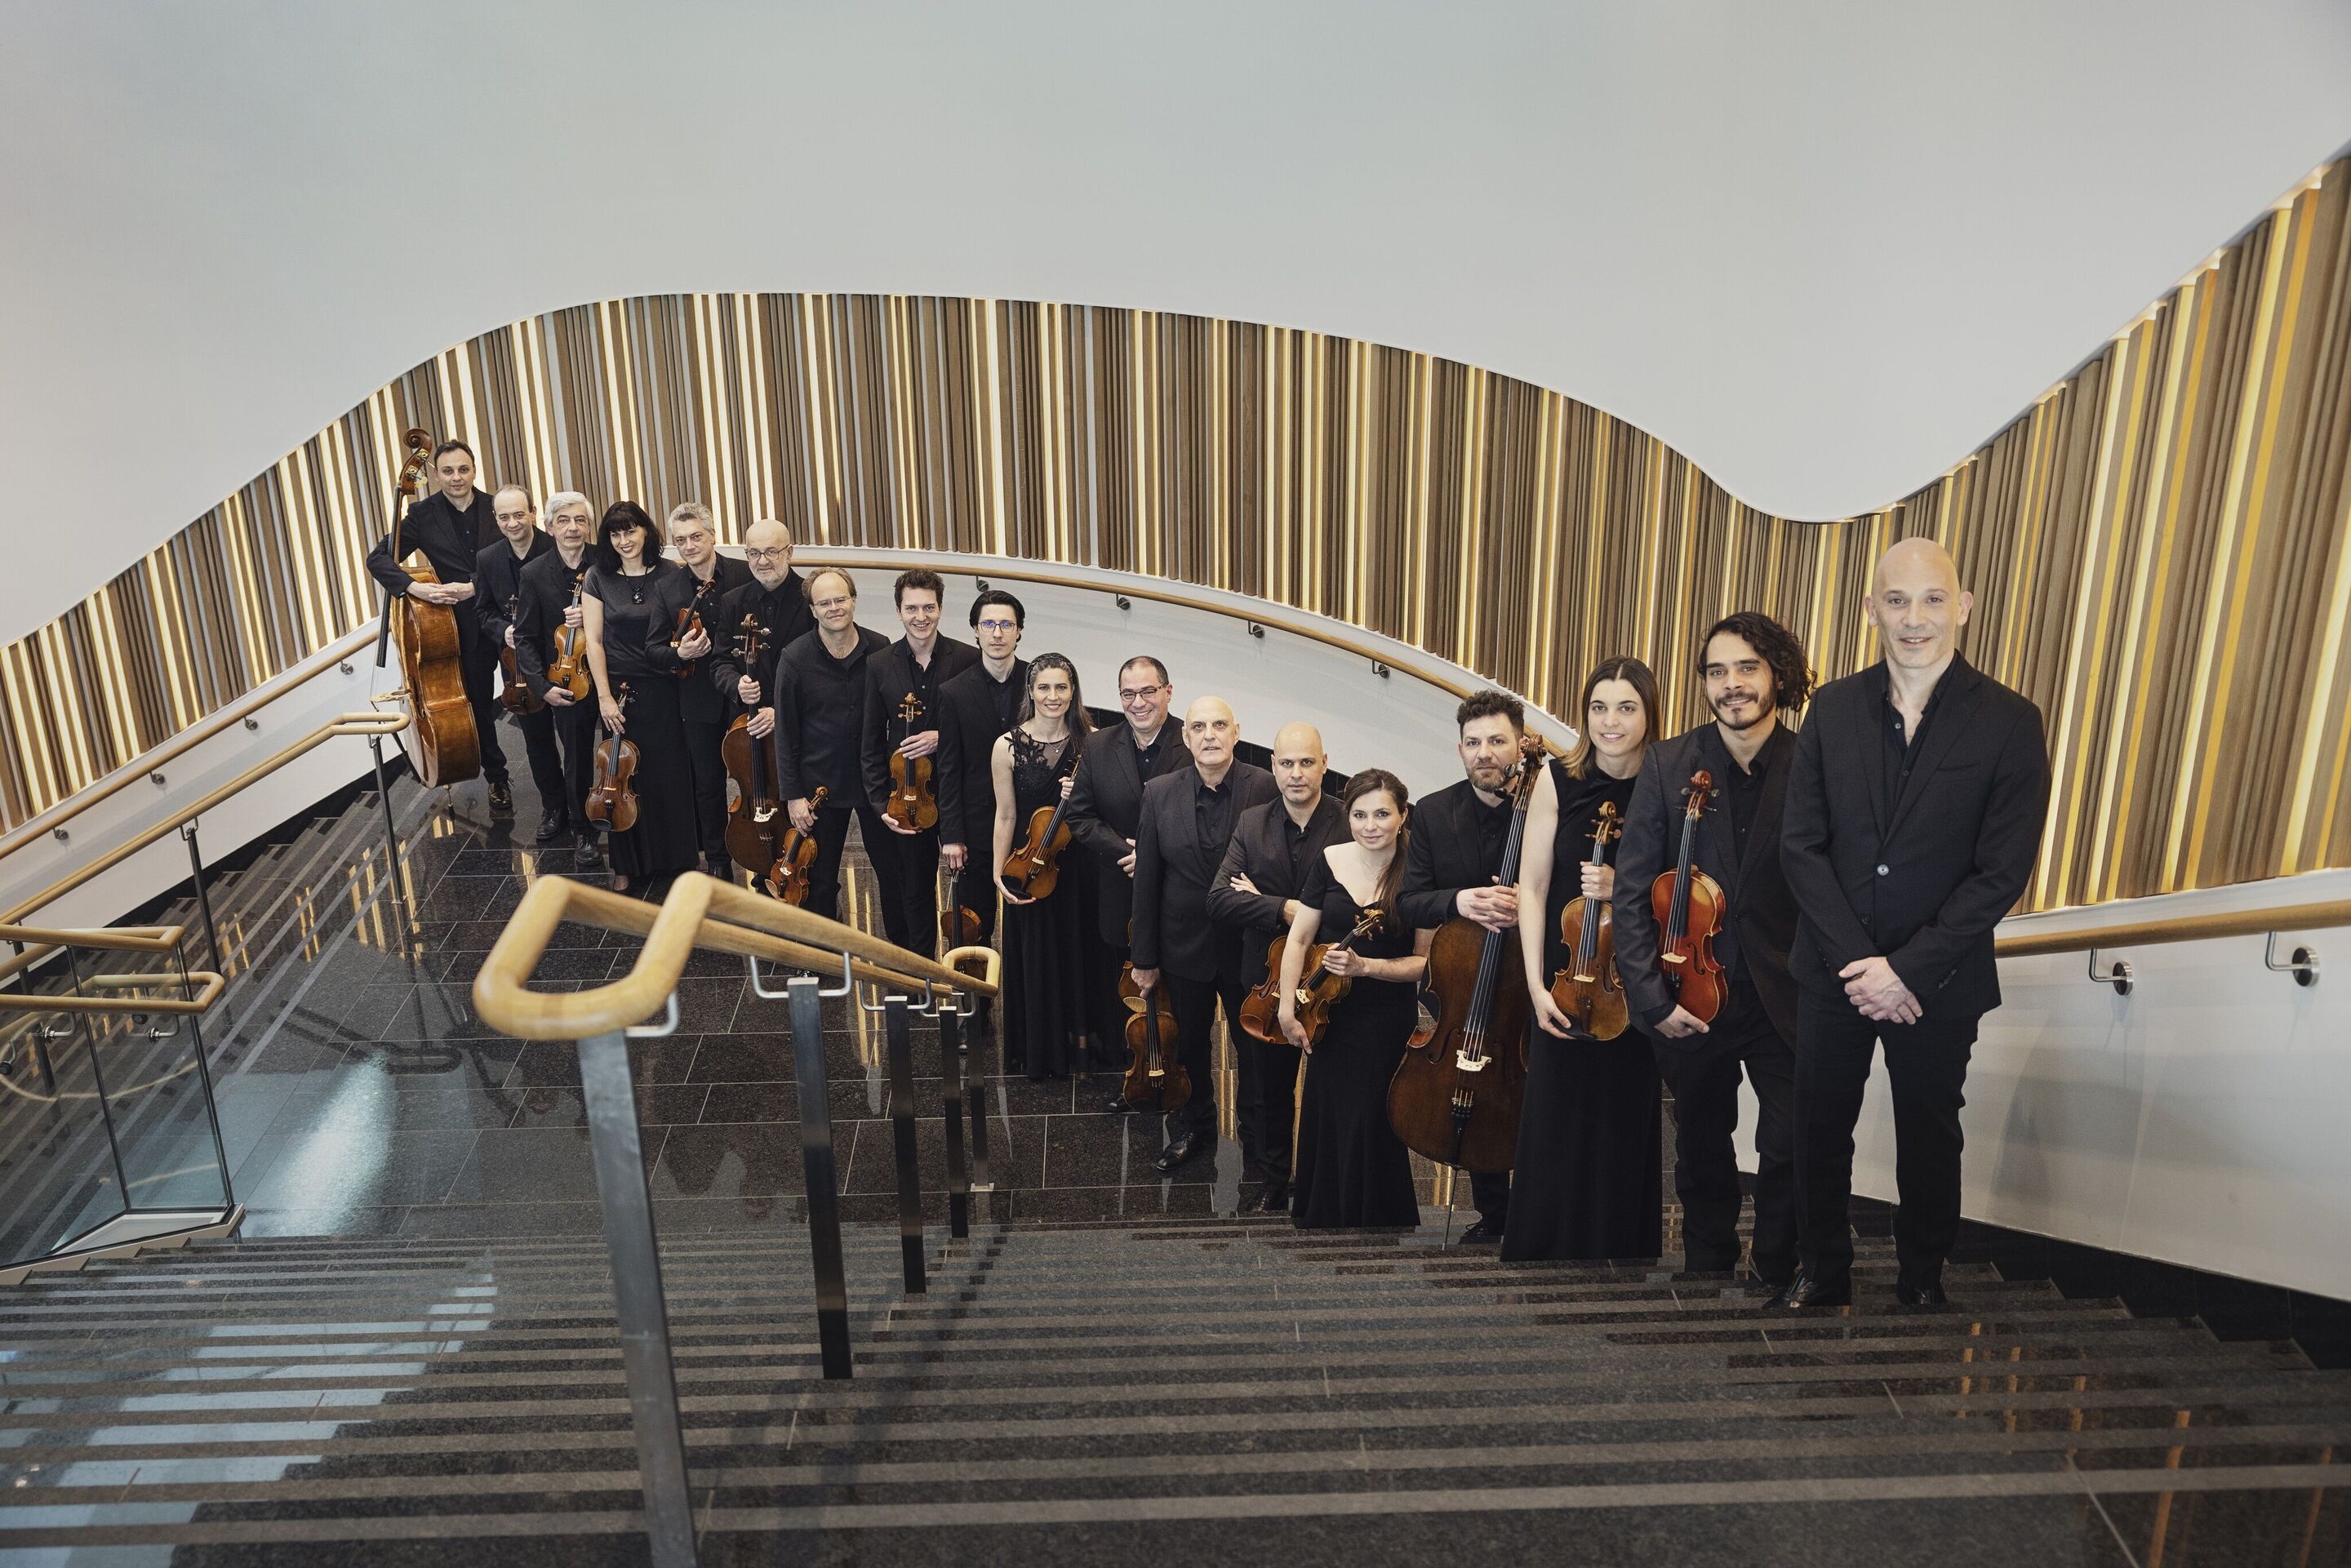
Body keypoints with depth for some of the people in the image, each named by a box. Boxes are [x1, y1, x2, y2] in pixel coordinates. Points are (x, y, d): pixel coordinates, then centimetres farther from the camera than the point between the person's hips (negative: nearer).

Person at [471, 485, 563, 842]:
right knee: (538, 742, 13)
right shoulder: (487, 559, 1)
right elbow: (483, 612, 8)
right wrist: (503, 631, -12)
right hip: (522, 665, 4)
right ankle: (553, 808, 26)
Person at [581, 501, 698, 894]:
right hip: (619, 689, 0)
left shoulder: (671, 575, -1)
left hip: (664, 689, 0)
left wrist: (690, 646, -18)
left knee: (670, 774, 5)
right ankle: (629, 865, 23)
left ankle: (674, 859, 23)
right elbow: (594, 640, -2)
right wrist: (605, 696, -7)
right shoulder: (598, 578, -1)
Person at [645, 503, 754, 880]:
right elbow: (652, 650, 2)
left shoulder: (746, 574, -8)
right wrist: (679, 654, -19)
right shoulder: (669, 587, 1)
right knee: (708, 786, 14)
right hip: (700, 703, 2)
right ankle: (717, 861, 31)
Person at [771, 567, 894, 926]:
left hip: (876, 779, 1)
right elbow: (786, 733, -6)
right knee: (820, 879, 12)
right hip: (820, 785, -1)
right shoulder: (795, 658, -10)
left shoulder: (880, 649, -5)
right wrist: (792, 794, -7)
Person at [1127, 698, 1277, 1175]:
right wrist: (1145, 957, 0)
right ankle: (1194, 1131, 44)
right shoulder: (1160, 793, -5)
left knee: (1255, 1052, 13)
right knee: (1188, 1046, 21)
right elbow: (1146, 880, -2)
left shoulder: (1267, 788, -13)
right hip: (1185, 947, 3)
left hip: (1249, 945, -3)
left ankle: (1256, 1143, 34)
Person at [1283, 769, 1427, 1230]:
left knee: (1367, 1127, 0)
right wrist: (1288, 1010, -5)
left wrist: (1365, 966, -22)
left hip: (1387, 1020, -3)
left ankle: (1373, 1225, 24)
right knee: (1322, 1121, 14)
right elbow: (1298, 940, -1)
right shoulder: (1329, 862, -4)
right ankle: (1319, 1215, 37)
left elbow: (1425, 961, -8)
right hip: (1329, 1014, 3)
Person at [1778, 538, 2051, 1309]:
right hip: (1833, 974, 2)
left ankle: (1922, 1283, 37)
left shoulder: (2010, 722, -9)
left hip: (1939, 983, -2)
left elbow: (2001, 874, -13)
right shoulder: (1832, 708, -2)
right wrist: (1857, 961, -13)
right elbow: (1801, 846, -5)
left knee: (1929, 1138, 16)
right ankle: (1821, 1271, 34)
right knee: (1820, 1129, 14)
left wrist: (1908, 970, -17)